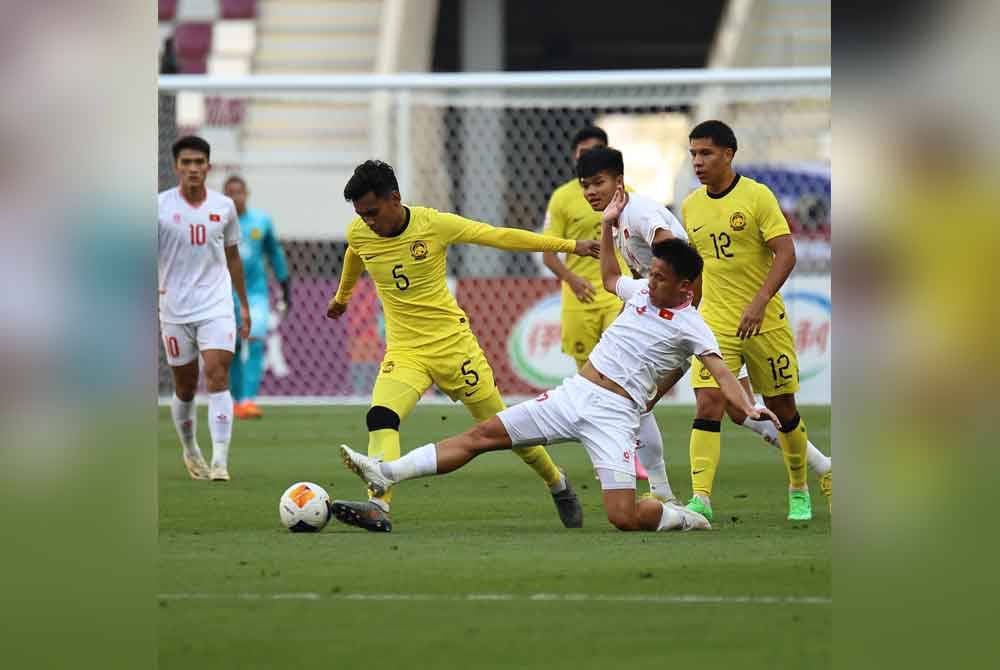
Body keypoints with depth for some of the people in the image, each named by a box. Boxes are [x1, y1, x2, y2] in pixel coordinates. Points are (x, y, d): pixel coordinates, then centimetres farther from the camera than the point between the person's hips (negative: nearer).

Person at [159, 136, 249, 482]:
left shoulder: (224, 206, 5)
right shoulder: (161, 206, -4)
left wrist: (244, 306, 17)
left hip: (216, 307, 0)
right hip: (175, 310, 0)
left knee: (217, 376, -16)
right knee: (185, 387, 9)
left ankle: (220, 461, -21)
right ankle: (190, 451, 31)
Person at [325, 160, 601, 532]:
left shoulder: (434, 224, -14)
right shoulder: (358, 234, -4)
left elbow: (500, 237, -6)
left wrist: (570, 246, -4)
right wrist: (340, 298, 41)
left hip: (452, 343, -2)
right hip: (403, 351, 2)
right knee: (380, 418, -26)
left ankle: (558, 485, 33)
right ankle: (377, 508, -37)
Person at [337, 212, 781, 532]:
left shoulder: (690, 327, -7)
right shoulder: (642, 291, 12)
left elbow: (722, 373, -18)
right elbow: (609, 278, 35)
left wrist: (748, 408, -36)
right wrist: (608, 225, 30)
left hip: (613, 413, -6)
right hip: (574, 392, 6)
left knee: (624, 518, -19)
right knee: (482, 435, -2)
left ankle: (680, 518, 13)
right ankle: (387, 473, -5)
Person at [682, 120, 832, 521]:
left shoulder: (756, 196, -9)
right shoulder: (691, 206, 6)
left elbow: (786, 254, -15)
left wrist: (759, 302, -25)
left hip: (765, 321, -3)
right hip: (714, 322, 3)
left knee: (782, 407, 8)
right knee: (708, 404, -14)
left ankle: (799, 490, 29)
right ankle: (700, 500, -17)